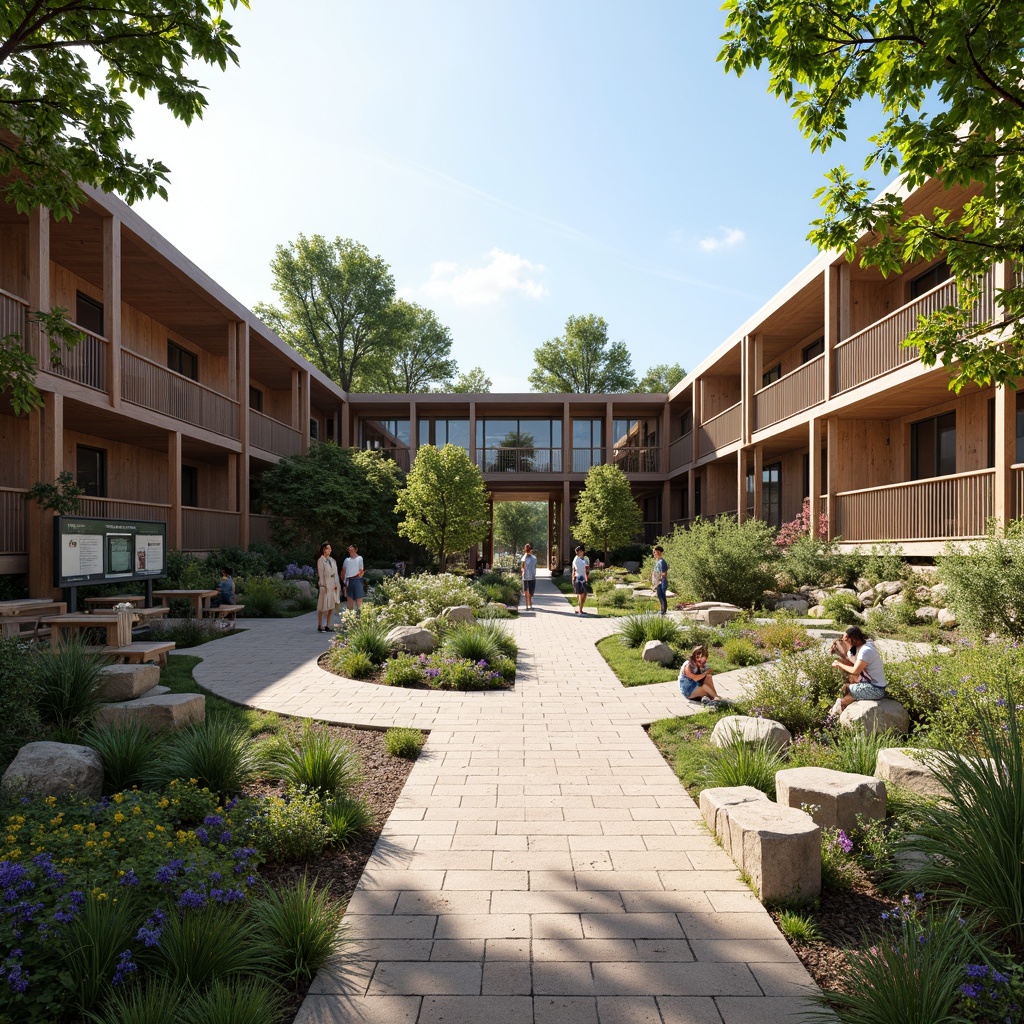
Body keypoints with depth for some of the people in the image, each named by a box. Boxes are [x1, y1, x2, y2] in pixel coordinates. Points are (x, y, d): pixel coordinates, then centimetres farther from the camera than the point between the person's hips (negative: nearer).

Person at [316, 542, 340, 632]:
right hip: (325, 585, -6)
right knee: (323, 606, -2)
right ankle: (320, 626, 6)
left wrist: (336, 585, 6)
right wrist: (323, 586, -15)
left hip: (333, 586, 6)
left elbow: (335, 573, 14)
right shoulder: (320, 560, -3)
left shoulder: (332, 560, 14)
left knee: (332, 606, 5)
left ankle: (328, 626, 12)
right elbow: (321, 573, -9)